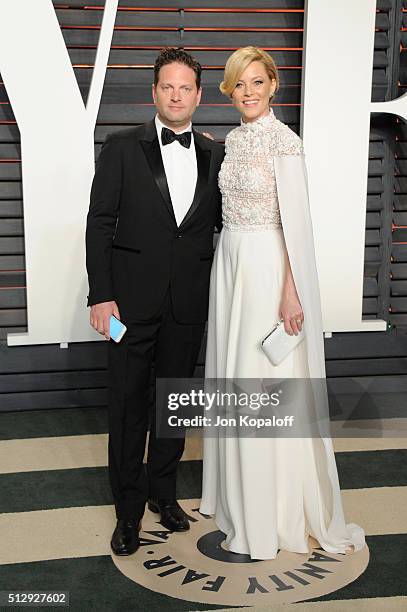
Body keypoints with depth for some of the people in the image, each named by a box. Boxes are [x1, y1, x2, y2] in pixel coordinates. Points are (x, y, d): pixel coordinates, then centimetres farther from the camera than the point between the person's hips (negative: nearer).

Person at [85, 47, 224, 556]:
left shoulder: (215, 155, 8)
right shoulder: (122, 148, -1)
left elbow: (220, 221, 12)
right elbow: (100, 223, -4)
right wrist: (100, 295, -10)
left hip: (188, 301, 3)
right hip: (133, 296, -2)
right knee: (127, 401, 4)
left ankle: (163, 491, 31)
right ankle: (128, 508, 18)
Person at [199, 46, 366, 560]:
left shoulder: (283, 140, -11)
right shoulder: (232, 140, 12)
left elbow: (297, 220, -16)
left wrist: (291, 291, -20)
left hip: (267, 266, -8)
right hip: (230, 262, 8)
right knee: (233, 377, 13)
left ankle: (278, 514, 11)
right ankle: (238, 495, 29)